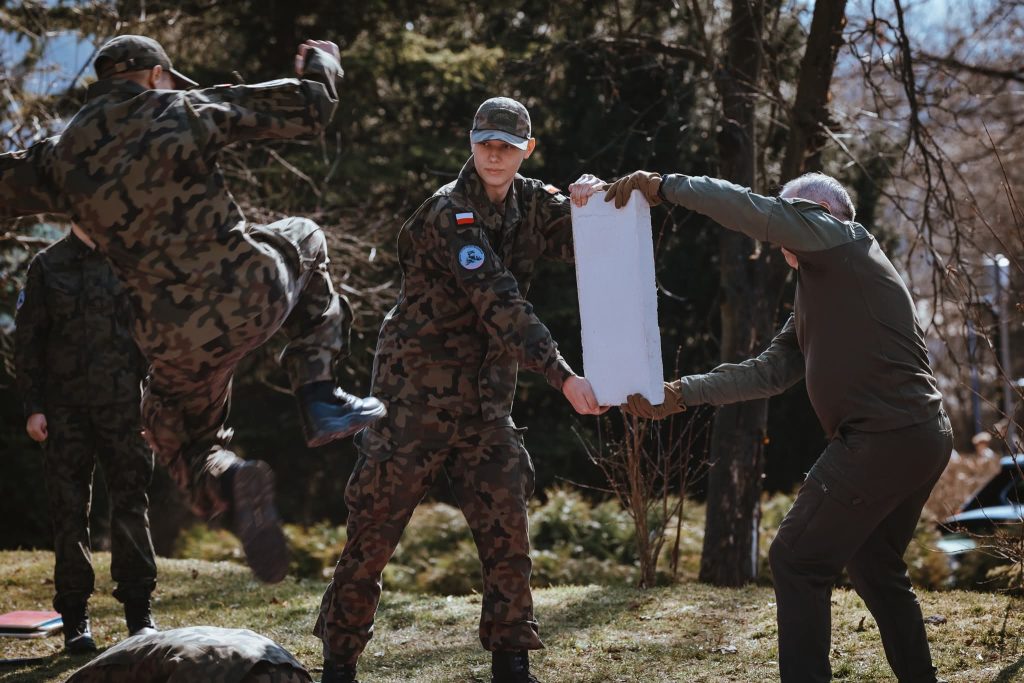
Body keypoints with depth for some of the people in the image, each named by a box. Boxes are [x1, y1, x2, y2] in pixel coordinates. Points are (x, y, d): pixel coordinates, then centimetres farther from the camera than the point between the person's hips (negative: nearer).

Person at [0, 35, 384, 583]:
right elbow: (309, 108, 5)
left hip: (179, 340, 2)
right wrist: (321, 63, 26)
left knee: (185, 445, 27)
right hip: (253, 295, -2)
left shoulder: (64, 154, 6)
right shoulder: (186, 110, 0)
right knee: (304, 240, 33)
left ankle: (230, 485, -11)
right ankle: (319, 397, 21)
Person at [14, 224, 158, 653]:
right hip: (65, 408, 0)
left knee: (131, 505, 0)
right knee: (69, 509, 2)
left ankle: (139, 611, 7)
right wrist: (32, 406, -3)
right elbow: (28, 340, 4)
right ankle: (75, 617, 9)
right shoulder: (47, 266, 5)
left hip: (122, 406, 0)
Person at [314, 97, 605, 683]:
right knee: (375, 529, 0)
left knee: (507, 529, 2)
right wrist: (563, 377, -33)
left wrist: (591, 205, -24)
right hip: (417, 395, -6)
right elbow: (499, 303, -26)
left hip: (486, 399, 6)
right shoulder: (449, 214, -17)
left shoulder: (529, 202, 5)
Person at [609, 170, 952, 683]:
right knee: (874, 565, 21)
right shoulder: (813, 299, 24)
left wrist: (665, 185, -11)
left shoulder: (842, 238, -2)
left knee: (797, 560, -5)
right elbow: (769, 372, 19)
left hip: (884, 439, -10)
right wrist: (680, 395, 14)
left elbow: (752, 211, -16)